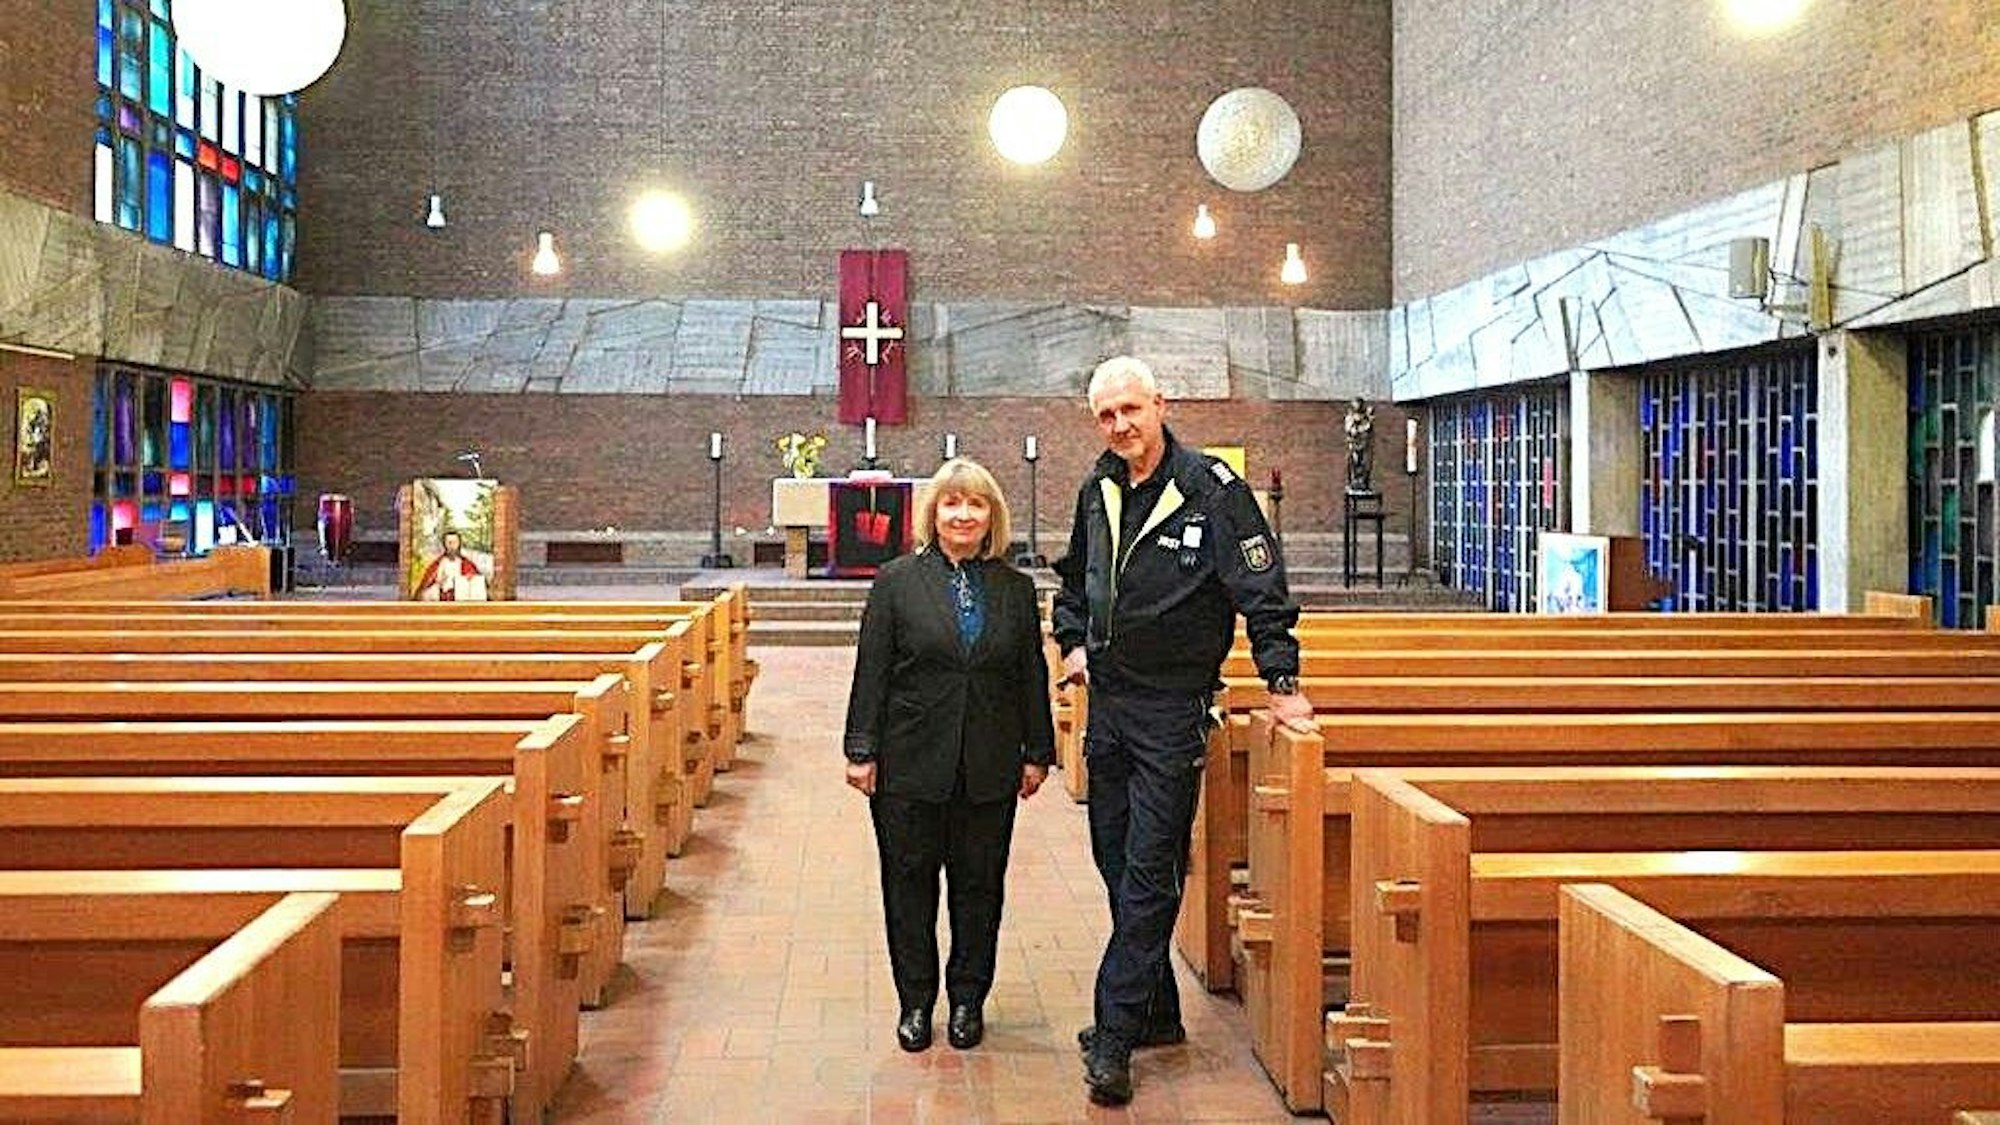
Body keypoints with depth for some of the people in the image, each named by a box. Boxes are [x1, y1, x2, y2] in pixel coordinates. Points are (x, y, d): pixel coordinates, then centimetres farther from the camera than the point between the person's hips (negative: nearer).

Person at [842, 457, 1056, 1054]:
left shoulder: (1016, 588, 6)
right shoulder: (897, 581, -1)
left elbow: (1031, 675, 9)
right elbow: (871, 670, -2)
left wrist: (1037, 752, 6)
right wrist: (862, 751, -5)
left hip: (989, 769, 2)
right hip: (910, 764, -2)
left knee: (979, 884, 9)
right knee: (909, 882, 7)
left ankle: (969, 999, 24)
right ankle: (915, 1001, 22)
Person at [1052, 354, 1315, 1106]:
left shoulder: (1212, 489, -12)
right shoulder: (1097, 491, 8)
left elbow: (1261, 590, -13)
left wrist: (1281, 682, -17)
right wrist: (1074, 641, 13)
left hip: (1173, 708, -7)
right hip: (1107, 700, 7)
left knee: (1148, 875, -5)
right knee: (1116, 865, 13)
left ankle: (1114, 1039, -1)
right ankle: (1156, 1014, 27)